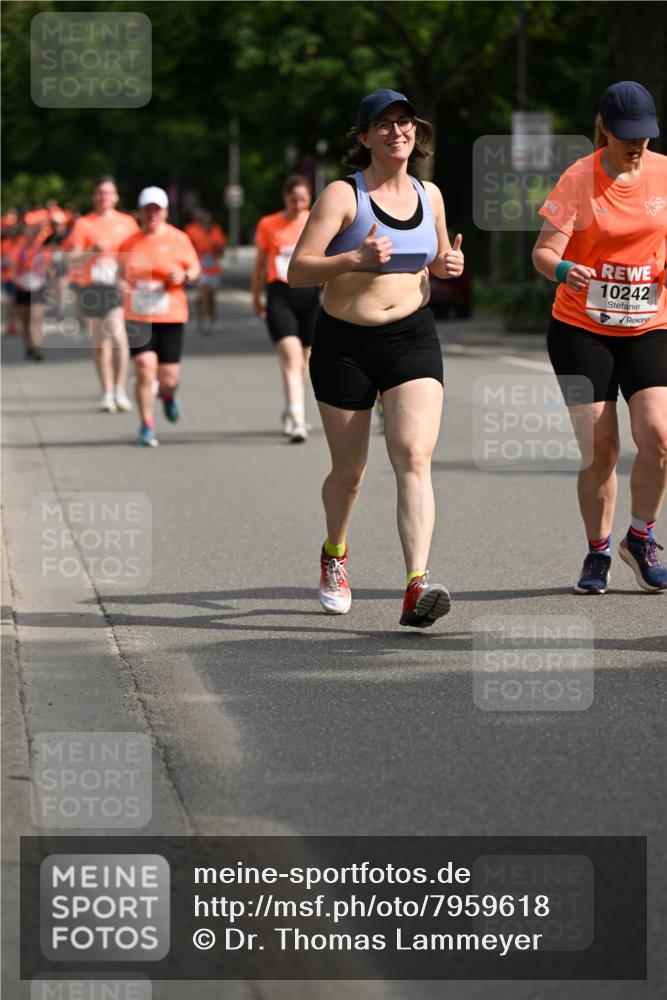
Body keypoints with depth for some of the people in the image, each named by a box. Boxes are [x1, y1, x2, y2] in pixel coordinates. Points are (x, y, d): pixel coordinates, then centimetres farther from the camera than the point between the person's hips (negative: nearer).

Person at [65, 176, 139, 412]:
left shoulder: (127, 222, 10)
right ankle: (107, 393, 18)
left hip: (120, 287, 0)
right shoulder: (83, 224, 2)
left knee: (119, 337, -18)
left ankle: (119, 390, -12)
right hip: (93, 287, 0)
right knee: (100, 344, 8)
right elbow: (72, 257, -8)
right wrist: (93, 252, -25)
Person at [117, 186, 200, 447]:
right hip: (138, 318, 0)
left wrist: (184, 276, -13)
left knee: (169, 378, 0)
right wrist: (121, 284, -6)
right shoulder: (130, 243, 5)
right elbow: (123, 274, 17)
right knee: (145, 369, -15)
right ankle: (147, 426, -1)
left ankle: (168, 396, 40)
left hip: (170, 317, 0)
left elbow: (194, 269, 10)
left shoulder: (178, 239, 1)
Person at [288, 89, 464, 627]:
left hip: (413, 339, 2)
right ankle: (335, 554, 41)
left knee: (415, 457, -17)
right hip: (345, 344, -2)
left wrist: (449, 264, 2)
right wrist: (355, 258, -30)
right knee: (349, 470, 9)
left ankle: (417, 587, -27)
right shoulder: (343, 195, -8)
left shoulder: (430, 195, 7)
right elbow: (298, 270, -15)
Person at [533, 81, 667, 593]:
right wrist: (562, 269, -36)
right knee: (600, 447, -5)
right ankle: (598, 553, 16)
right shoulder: (578, 179, -8)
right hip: (582, 328, -2)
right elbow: (544, 250, -14)